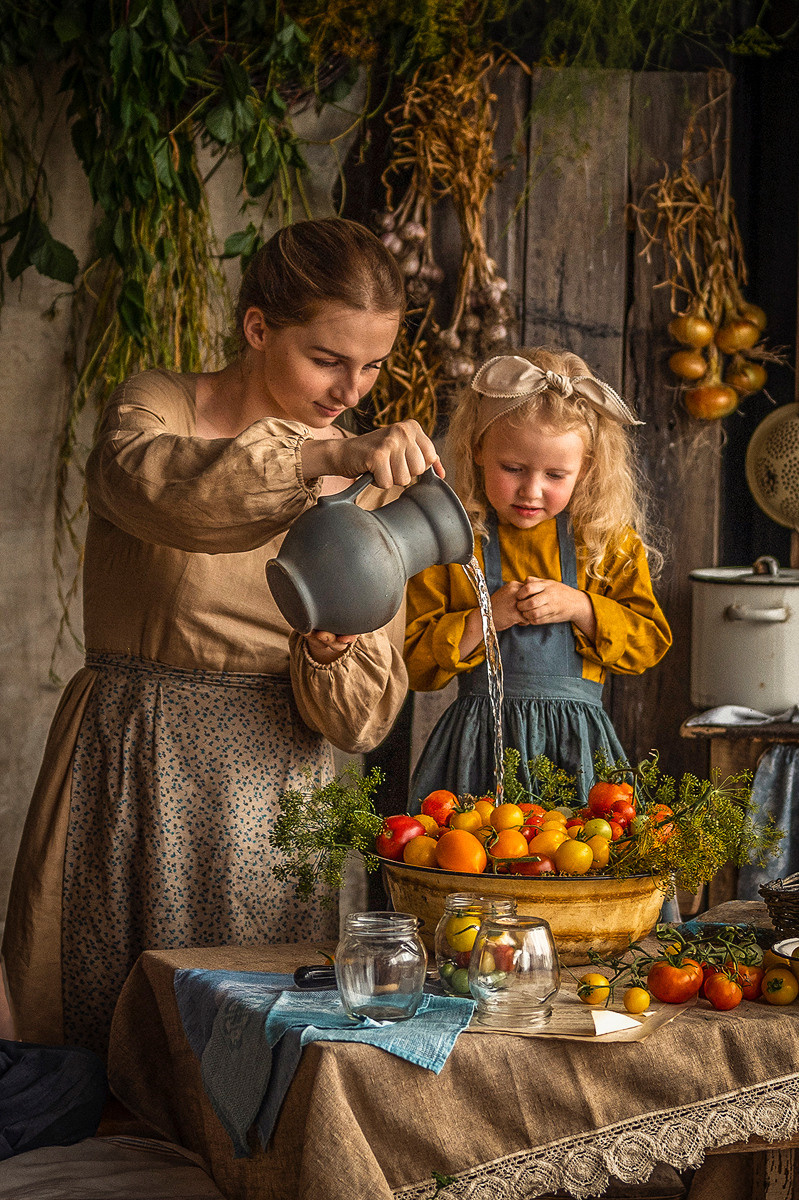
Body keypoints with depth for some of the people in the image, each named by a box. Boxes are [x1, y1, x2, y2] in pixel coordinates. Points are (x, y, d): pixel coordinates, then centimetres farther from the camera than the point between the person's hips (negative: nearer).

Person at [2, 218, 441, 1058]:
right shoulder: (155, 407, -2)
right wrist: (328, 457, -41)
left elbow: (361, 720, 1)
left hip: (279, 797, 3)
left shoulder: (367, 480, 6)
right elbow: (156, 486, -30)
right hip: (134, 785, -2)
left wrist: (329, 643, -20)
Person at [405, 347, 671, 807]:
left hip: (576, 743, 1)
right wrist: (485, 619, -14)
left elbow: (651, 641, 4)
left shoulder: (609, 543, 5)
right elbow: (414, 663, 0)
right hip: (481, 738, -1)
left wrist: (580, 608, -11)